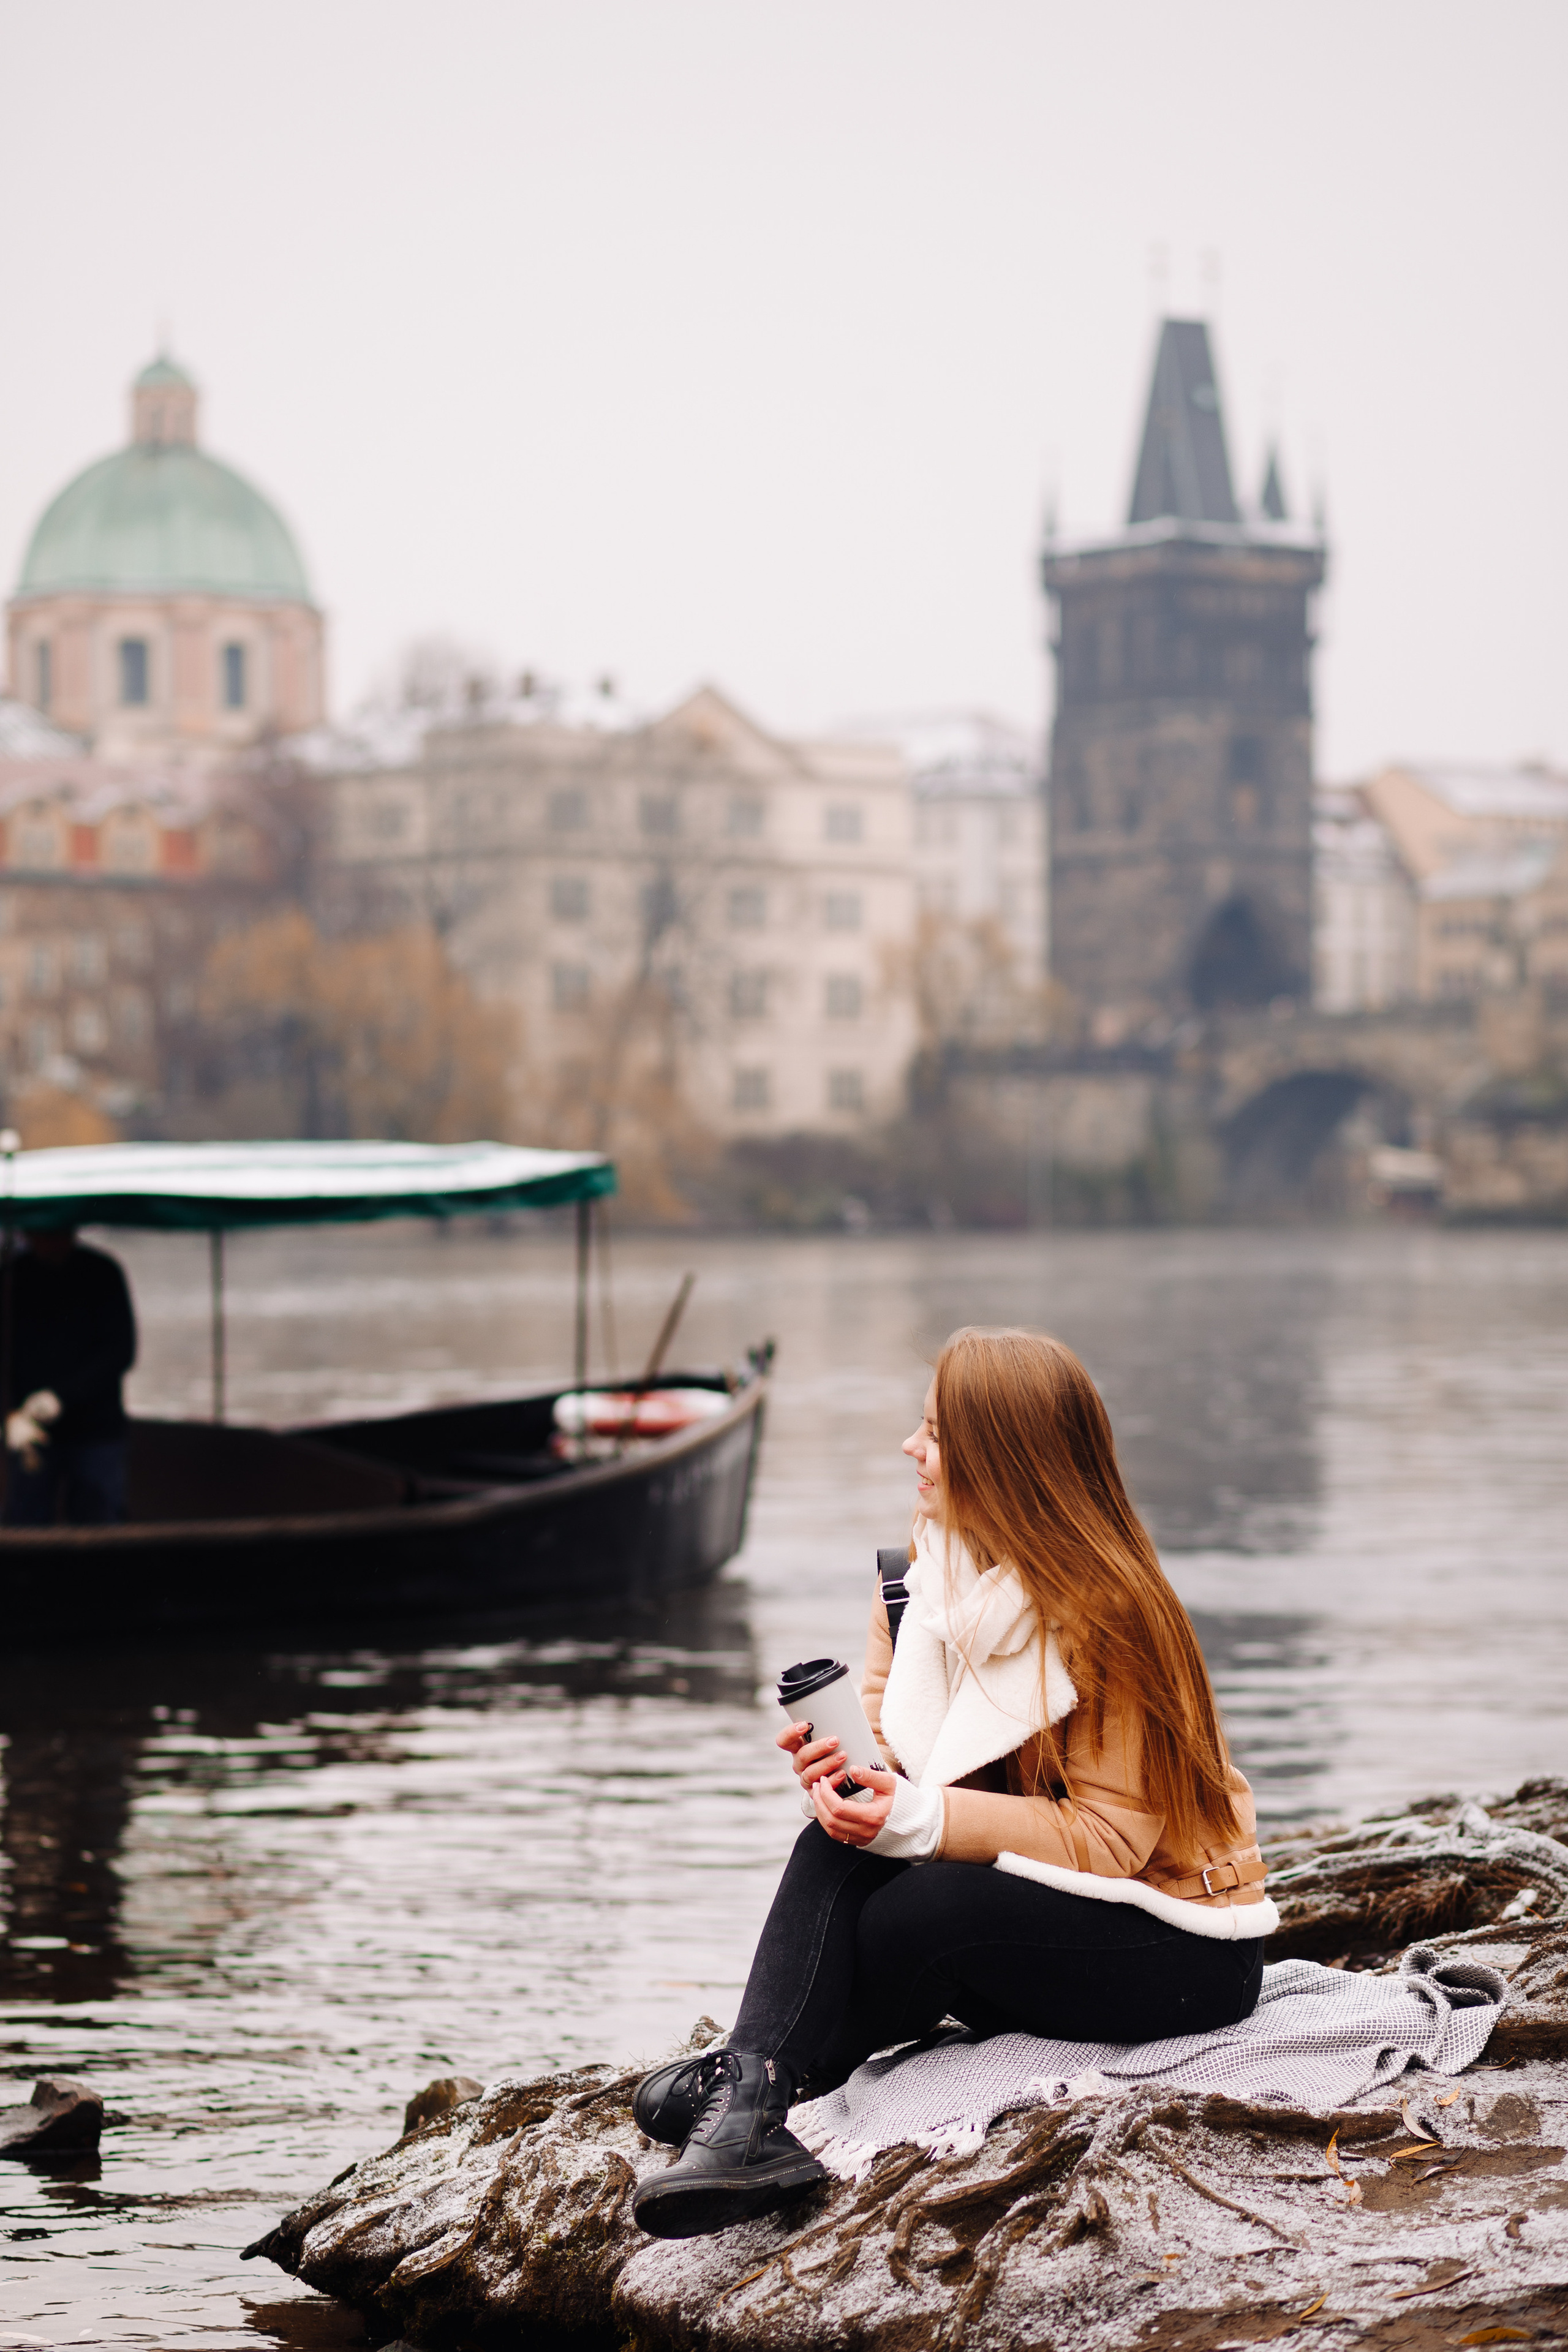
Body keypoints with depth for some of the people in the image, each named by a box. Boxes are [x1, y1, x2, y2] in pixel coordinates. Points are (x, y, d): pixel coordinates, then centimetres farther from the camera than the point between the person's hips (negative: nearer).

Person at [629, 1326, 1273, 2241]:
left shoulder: (1109, 1617, -21)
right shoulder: (929, 1568, 0)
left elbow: (1108, 1838, -23)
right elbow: (905, 1746, 4)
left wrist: (922, 1817, -33)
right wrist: (848, 1771, -20)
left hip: (1187, 1954, -7)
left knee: (916, 1919, -29)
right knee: (840, 1851, -19)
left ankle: (751, 2088, -8)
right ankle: (749, 2095, -34)